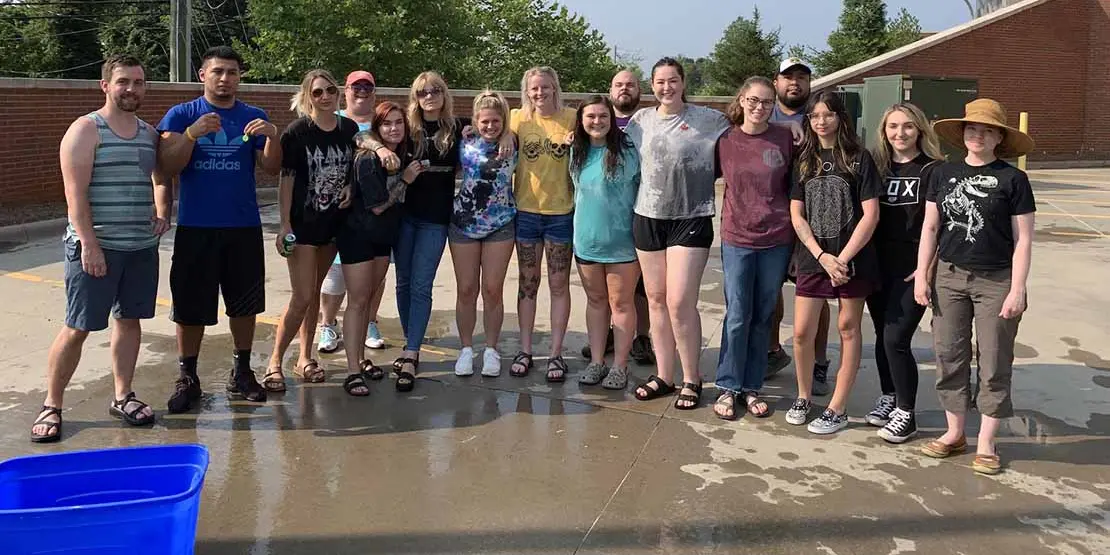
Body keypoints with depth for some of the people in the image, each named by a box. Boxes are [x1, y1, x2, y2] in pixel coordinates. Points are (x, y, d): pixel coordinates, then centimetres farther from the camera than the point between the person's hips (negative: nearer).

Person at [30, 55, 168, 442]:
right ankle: (51, 406, 10)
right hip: (95, 247, -6)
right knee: (78, 328, -2)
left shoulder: (149, 133, 12)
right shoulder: (86, 130, -7)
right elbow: (76, 192, -13)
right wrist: (89, 243, -19)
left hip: (142, 247, 6)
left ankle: (123, 396, 24)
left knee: (130, 319, 12)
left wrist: (163, 213, 10)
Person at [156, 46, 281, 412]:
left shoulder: (254, 117, 7)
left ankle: (241, 373, 22)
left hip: (244, 227, 2)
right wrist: (192, 134, -22)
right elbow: (167, 166, -7)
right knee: (190, 307, 2)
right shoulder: (181, 115, 2)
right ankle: (187, 378, 15)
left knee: (244, 304, 9)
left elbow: (271, 168, 1)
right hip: (196, 229, -2)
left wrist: (272, 136, -17)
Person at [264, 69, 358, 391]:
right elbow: (286, 179, -10)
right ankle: (275, 362, 5)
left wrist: (350, 187, -4)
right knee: (302, 297, -8)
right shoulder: (297, 131, -10)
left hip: (333, 223, 5)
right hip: (303, 223, -5)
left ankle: (305, 358, 25)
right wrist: (285, 225, -15)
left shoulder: (349, 129, 3)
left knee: (314, 291, 14)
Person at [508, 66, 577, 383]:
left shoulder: (571, 118, -3)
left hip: (562, 212, -1)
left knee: (559, 285, 6)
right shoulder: (518, 119, 0)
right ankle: (525, 350, 22)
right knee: (528, 283, 11)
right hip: (526, 211, 2)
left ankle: (556, 354, 15)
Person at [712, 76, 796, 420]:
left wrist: (797, 233, 3)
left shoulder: (786, 139, -2)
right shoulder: (725, 141, 0)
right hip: (737, 239, 0)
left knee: (762, 317, 10)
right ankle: (727, 388, 14)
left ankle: (752, 387, 21)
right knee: (737, 316, 2)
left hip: (777, 240, 1)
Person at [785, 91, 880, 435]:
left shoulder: (859, 158, 0)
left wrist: (843, 259, -13)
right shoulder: (804, 160, 9)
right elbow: (797, 216, 3)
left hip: (852, 258, -2)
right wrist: (822, 256, -9)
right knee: (802, 333, 0)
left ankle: (837, 409, 14)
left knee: (848, 329, 5)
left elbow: (870, 215, -6)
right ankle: (803, 397, 23)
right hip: (812, 258, 2)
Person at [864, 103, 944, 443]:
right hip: (879, 265, 5)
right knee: (882, 336, 12)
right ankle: (888, 398, 31)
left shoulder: (933, 170, -4)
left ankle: (906, 414, 5)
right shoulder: (878, 166, 9)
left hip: (912, 269, -5)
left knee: (896, 339, -9)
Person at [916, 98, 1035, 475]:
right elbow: (930, 227, 9)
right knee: (950, 358, 9)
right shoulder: (944, 174, 5)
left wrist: (1017, 290, -9)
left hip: (996, 281, -3)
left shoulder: (1012, 179, -4)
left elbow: (1023, 239, -4)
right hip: (950, 276, 3)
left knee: (994, 363, 4)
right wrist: (921, 273, 4)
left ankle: (986, 444, 16)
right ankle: (954, 433, 23)